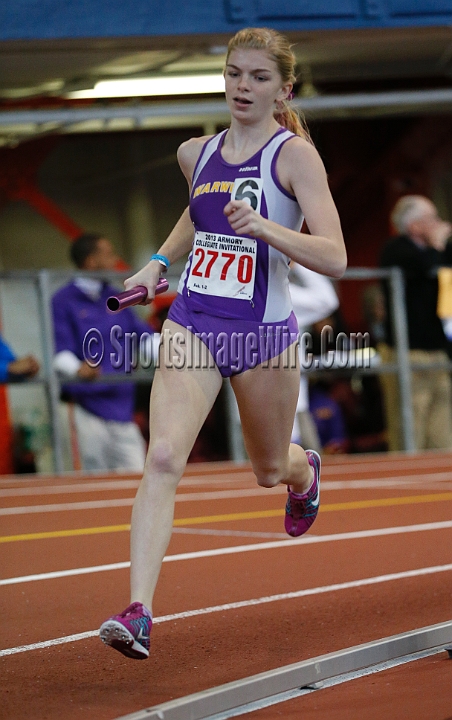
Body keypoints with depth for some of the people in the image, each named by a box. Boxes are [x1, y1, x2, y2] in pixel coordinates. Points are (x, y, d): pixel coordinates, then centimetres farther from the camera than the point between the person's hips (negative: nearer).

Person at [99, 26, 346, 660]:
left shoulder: (295, 155, -10)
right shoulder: (196, 153, 7)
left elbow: (334, 257, -20)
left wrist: (263, 227, -33)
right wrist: (159, 262, 18)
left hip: (263, 333, -3)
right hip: (192, 324, 3)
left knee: (270, 470, 19)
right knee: (163, 458, -18)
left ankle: (306, 472, 59)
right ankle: (138, 613, -24)